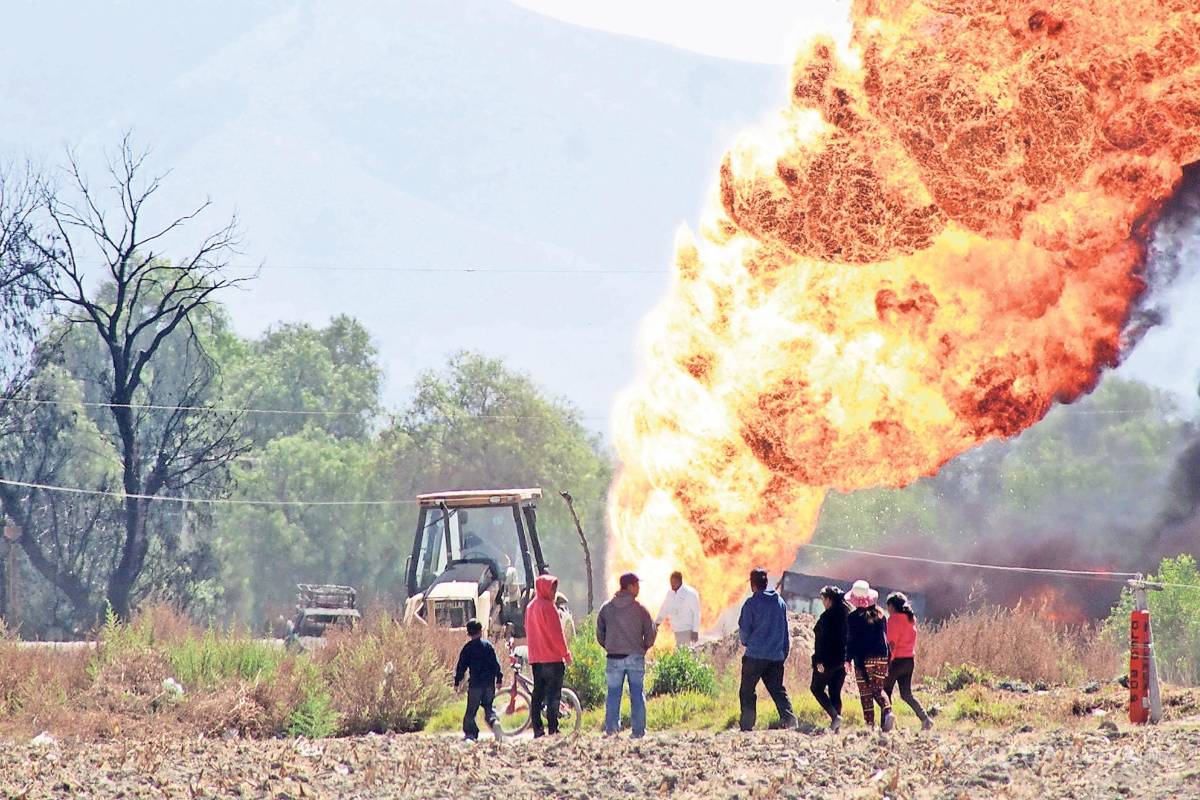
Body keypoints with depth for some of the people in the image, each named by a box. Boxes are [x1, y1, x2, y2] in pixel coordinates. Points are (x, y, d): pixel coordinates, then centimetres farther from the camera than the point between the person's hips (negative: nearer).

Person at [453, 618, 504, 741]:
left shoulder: (468, 648, 0)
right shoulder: (488, 645, 4)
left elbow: (461, 666, 0)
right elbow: (496, 663, 3)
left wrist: (457, 682, 6)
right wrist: (499, 679, 9)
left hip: (475, 683, -2)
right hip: (489, 682, 2)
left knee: (471, 710, 6)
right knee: (488, 707, 13)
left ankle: (470, 733, 1)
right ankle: (494, 722, -15)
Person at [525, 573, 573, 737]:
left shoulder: (530, 607, 13)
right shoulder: (548, 607, -13)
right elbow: (556, 633, -15)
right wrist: (566, 654, -8)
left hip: (536, 658, 8)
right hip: (552, 657, -8)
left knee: (537, 694, 8)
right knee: (553, 695, -6)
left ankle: (537, 730, 6)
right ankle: (552, 729, -10)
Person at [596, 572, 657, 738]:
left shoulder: (607, 608, 3)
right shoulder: (639, 608, -4)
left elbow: (600, 634, 8)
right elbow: (651, 632, -1)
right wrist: (643, 648, 17)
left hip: (614, 658, 2)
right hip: (635, 656, -2)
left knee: (613, 694, 6)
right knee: (637, 695, 5)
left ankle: (611, 729, -2)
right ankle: (638, 731, 4)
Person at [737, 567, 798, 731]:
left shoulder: (751, 603, -9)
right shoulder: (780, 602, 7)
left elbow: (744, 629, -5)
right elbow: (785, 630, 13)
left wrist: (745, 641, 17)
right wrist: (785, 652, 20)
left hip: (755, 655, -5)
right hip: (777, 655, 5)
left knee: (747, 691, 5)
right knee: (778, 690, 10)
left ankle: (747, 724, 0)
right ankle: (789, 718, -6)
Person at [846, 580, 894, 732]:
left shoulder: (853, 618, -7)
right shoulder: (879, 614, 6)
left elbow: (851, 640, -7)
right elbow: (885, 636, 11)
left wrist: (848, 659, 0)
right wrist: (886, 656, 17)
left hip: (863, 659, -4)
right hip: (881, 657, 4)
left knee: (865, 692, 3)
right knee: (878, 689, 16)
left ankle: (870, 723, -2)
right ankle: (887, 711, -10)